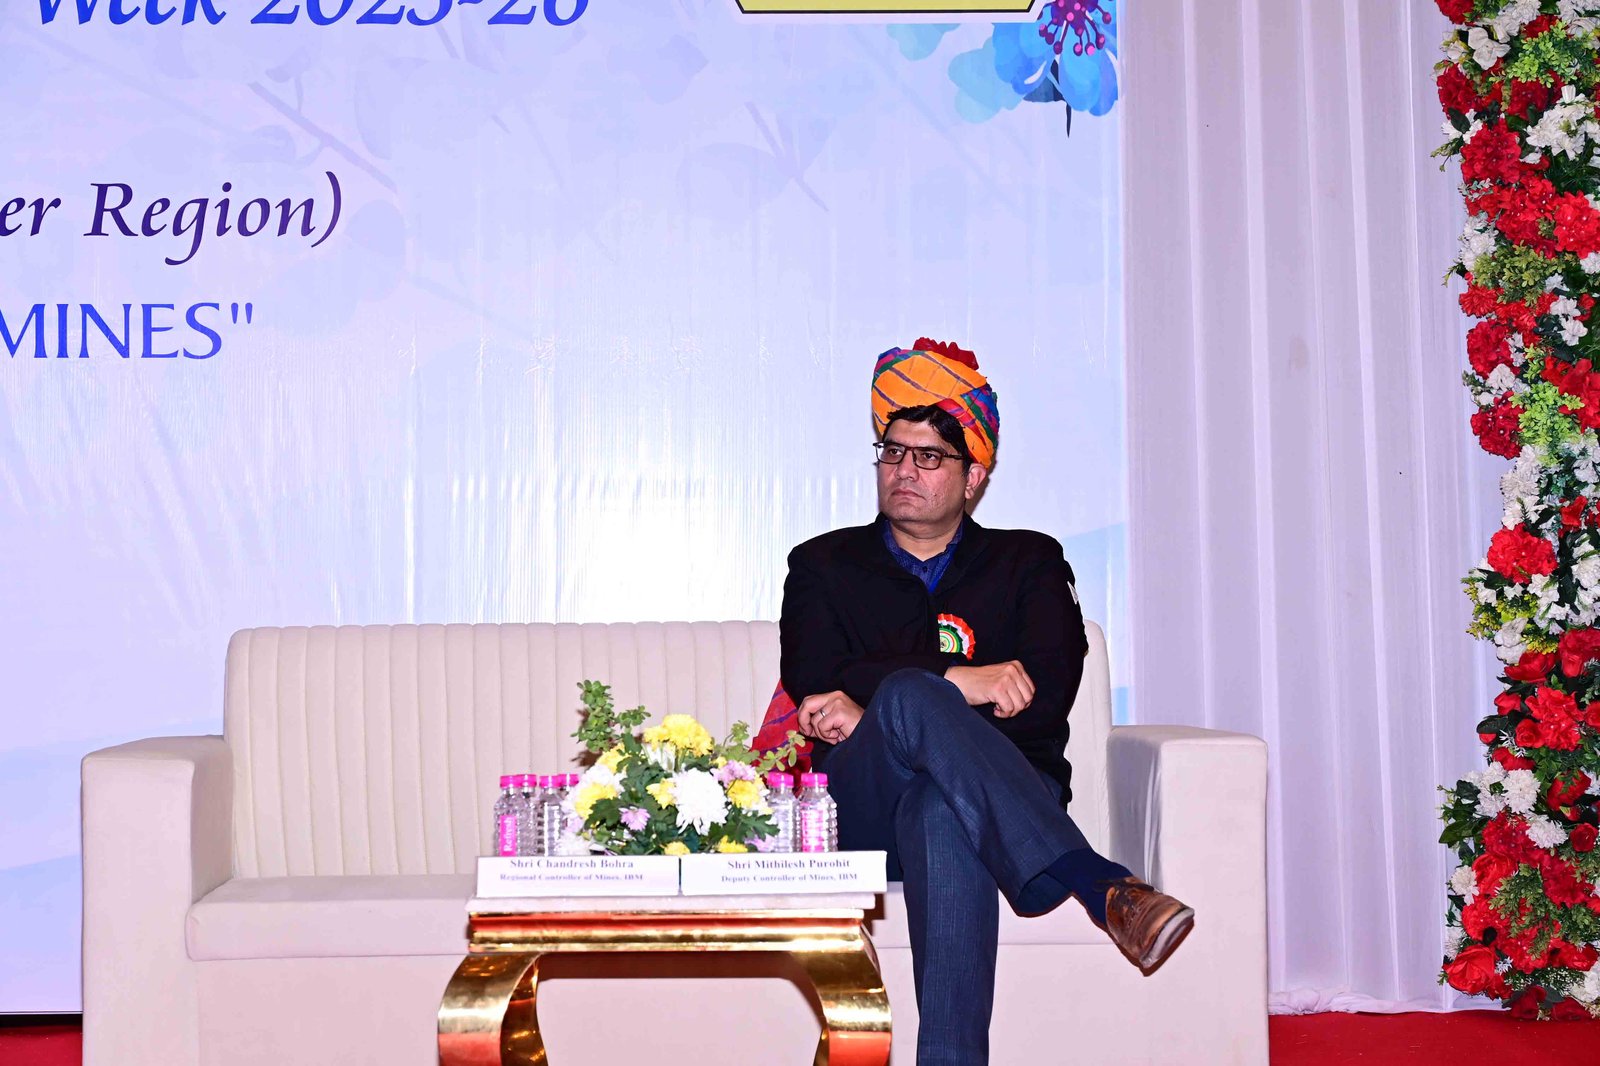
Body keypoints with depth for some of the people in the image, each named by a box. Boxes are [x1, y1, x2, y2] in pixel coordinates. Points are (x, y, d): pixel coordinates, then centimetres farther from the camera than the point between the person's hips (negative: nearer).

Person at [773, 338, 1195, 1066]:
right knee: (910, 694, -35)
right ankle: (1100, 889, -47)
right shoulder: (824, 565, 19)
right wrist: (957, 681, -15)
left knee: (941, 813, -40)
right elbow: (815, 684, -2)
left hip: (1006, 803, 0)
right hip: (864, 815, 1)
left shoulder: (1028, 564, 18)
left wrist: (874, 712, -10)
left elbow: (1045, 695, -2)